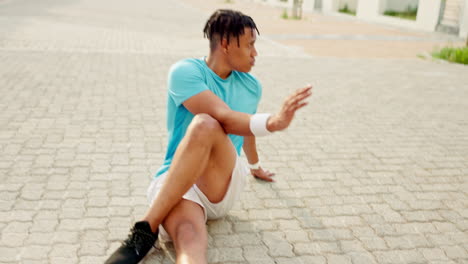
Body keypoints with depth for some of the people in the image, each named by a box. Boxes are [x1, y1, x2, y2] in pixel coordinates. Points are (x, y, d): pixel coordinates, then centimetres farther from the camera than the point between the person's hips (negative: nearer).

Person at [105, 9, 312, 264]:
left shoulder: (251, 86, 11)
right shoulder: (185, 72, -7)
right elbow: (226, 118, -24)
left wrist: (255, 166, 47)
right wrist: (271, 122, -42)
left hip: (224, 184, 3)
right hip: (173, 186, -2)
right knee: (189, 240, -38)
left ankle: (147, 228, -29)